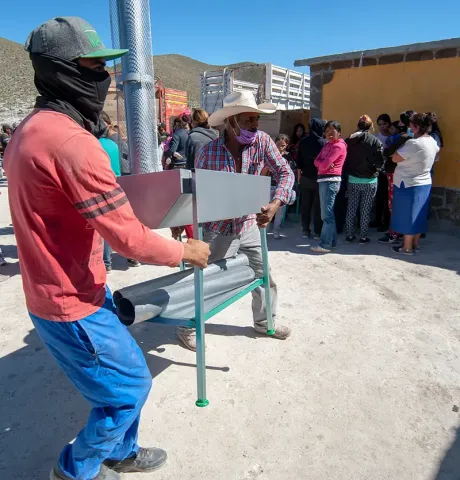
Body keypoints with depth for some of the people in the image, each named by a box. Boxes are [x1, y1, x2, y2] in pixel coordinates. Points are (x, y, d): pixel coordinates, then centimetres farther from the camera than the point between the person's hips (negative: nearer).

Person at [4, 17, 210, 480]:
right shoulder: (71, 141, -26)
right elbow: (131, 239, -27)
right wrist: (187, 251, -11)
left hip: (59, 290, 10)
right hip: (73, 305, -9)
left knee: (126, 377, 23)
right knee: (128, 388, 11)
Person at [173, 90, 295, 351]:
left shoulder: (262, 141, -9)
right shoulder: (208, 152, -16)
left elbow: (285, 172, -9)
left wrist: (275, 204, -25)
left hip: (249, 226, 4)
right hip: (219, 230, -4)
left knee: (264, 277, 15)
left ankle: (264, 322, 41)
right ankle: (188, 327, 31)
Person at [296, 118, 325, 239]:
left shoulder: (303, 141, 1)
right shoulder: (323, 142, -10)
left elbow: (299, 160, 5)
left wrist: (299, 175, 14)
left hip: (305, 178, 3)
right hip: (319, 178, -3)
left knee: (305, 205, 9)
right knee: (318, 206, 4)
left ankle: (306, 230, 14)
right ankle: (318, 231, 8)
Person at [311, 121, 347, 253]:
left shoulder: (339, 146, -9)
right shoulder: (327, 144, 19)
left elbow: (324, 164, -17)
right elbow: (317, 161, 9)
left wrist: (322, 164, 4)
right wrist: (324, 164, -10)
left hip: (330, 180, -10)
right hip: (323, 180, 10)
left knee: (326, 214, -10)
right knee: (327, 213, 13)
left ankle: (325, 245, -8)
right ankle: (332, 241, 21)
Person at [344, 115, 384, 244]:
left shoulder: (349, 140, 1)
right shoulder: (375, 141, -9)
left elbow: (344, 159, 3)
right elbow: (380, 162, -11)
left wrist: (350, 170, 12)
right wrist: (375, 170, 6)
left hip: (353, 179, 3)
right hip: (369, 181, -3)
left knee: (351, 208, 9)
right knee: (365, 210, 5)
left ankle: (350, 235, 14)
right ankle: (363, 237, 11)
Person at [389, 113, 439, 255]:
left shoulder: (414, 143, -23)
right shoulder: (432, 141, 6)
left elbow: (395, 158, -18)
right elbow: (437, 150, 29)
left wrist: (403, 143, -4)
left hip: (409, 185, -8)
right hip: (424, 184, 9)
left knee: (407, 216, 1)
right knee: (418, 215, 16)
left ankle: (407, 248, 10)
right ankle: (415, 244, 26)